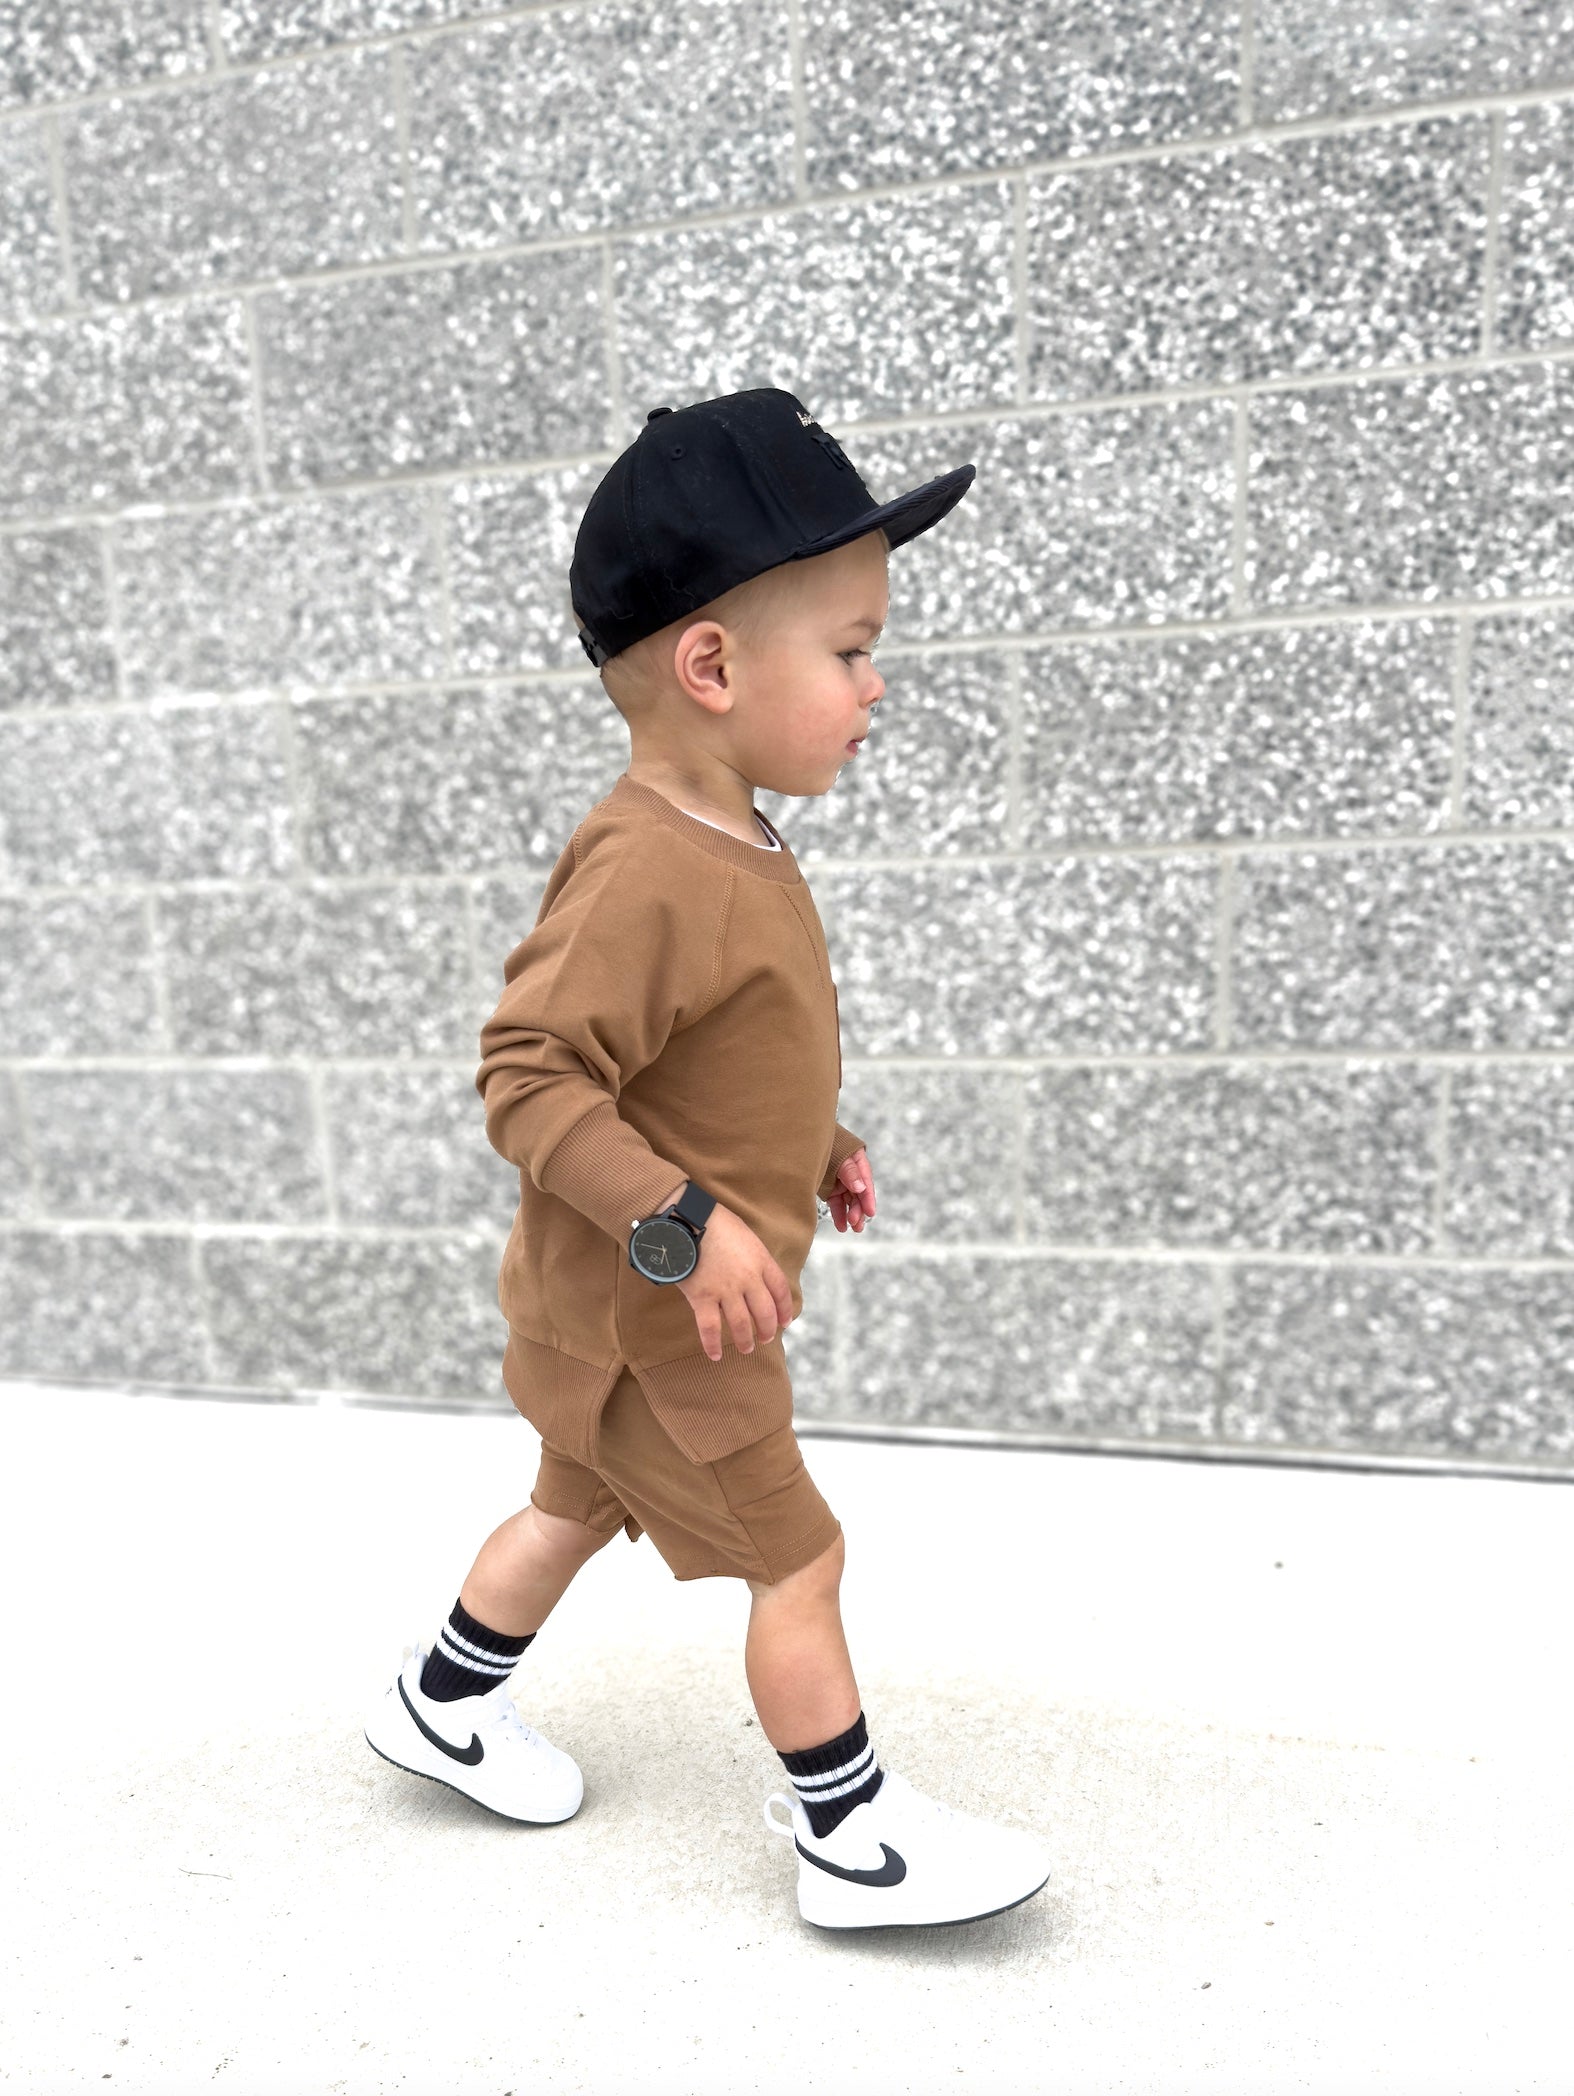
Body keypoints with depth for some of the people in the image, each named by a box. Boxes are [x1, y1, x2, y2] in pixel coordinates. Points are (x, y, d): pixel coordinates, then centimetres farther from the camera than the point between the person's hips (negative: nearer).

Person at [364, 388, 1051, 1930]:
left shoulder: (723, 849, 3)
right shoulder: (645, 873, -29)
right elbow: (527, 1077, -31)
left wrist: (817, 1144, 12)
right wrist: (685, 1223, -32)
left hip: (626, 1304, 10)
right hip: (647, 1311, -10)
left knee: (580, 1504, 26)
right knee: (795, 1556, 4)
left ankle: (445, 1702, 47)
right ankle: (854, 1841, 24)